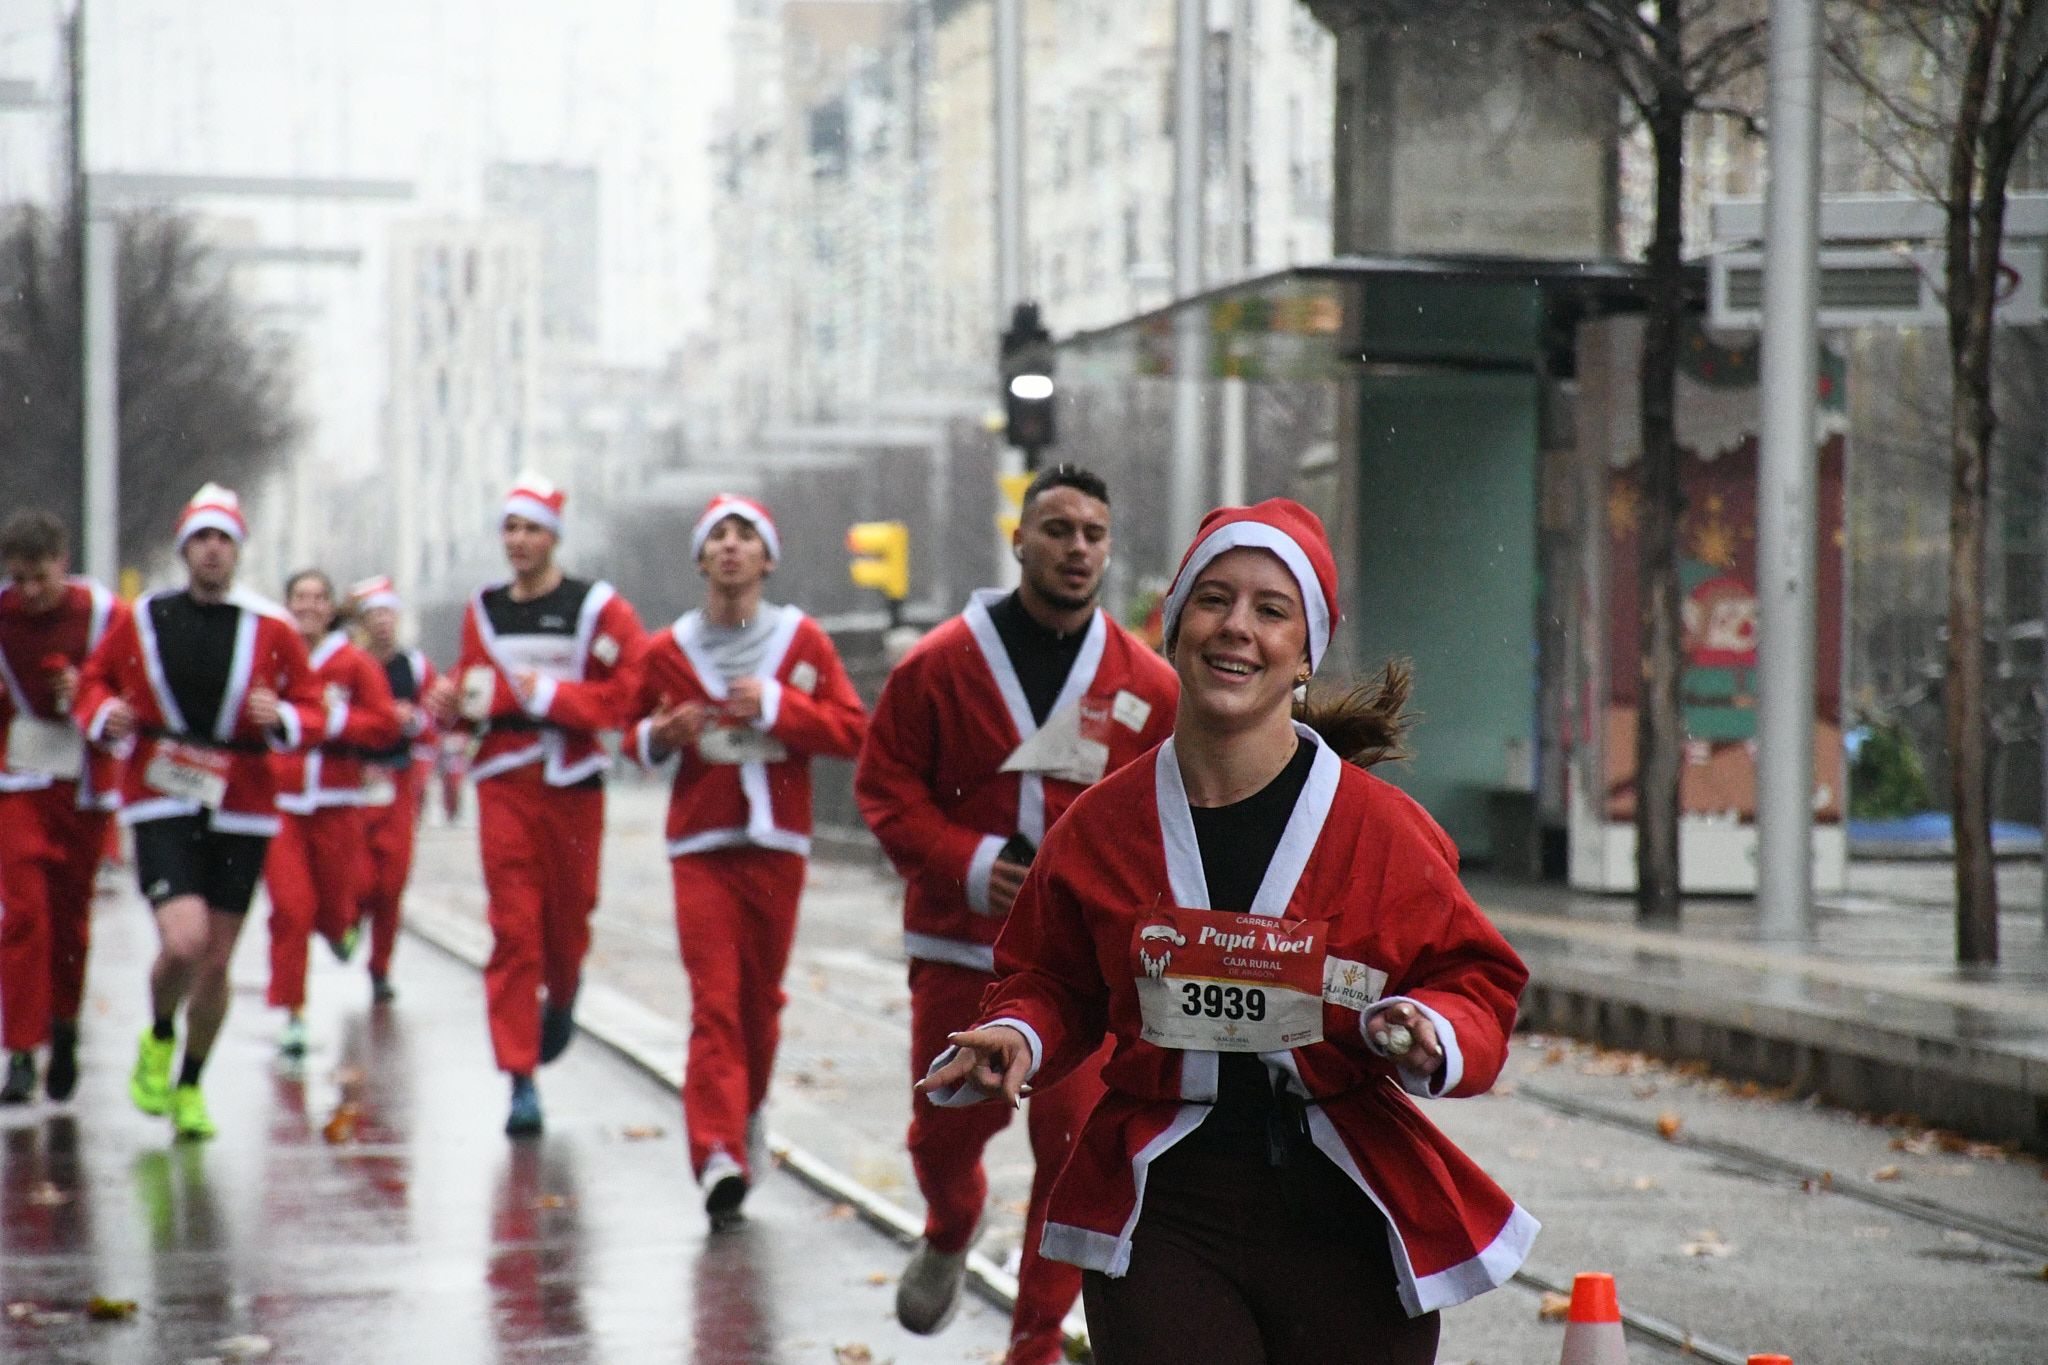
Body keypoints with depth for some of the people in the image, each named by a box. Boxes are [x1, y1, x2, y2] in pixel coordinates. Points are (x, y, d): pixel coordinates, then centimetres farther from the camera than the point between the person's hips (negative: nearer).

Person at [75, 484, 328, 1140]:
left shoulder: (271, 630, 1)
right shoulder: (143, 621, 2)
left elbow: (313, 711, 5)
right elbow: (94, 679, 15)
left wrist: (282, 718, -16)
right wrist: (103, 713, -6)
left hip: (241, 813, 1)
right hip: (162, 805, -1)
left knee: (215, 963, 6)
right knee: (183, 942, -20)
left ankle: (190, 1086, 28)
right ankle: (158, 1040, 13)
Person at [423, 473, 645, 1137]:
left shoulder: (599, 609, -3)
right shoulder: (483, 612, 11)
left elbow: (628, 695, -11)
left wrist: (548, 693, -16)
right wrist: (452, 704, 1)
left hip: (573, 783, -2)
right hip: (505, 783, 2)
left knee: (567, 917, 9)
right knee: (514, 927, -7)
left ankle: (562, 995, 45)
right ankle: (521, 1081, -6)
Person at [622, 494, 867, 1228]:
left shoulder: (804, 642, 3)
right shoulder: (666, 651, 5)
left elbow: (853, 730, -1)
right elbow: (635, 734, 17)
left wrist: (777, 705, -13)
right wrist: (657, 737, -6)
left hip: (777, 843, 1)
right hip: (700, 845, -1)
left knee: (761, 998, 9)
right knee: (715, 1000, -13)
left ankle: (745, 1119, 33)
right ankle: (718, 1154, -20)